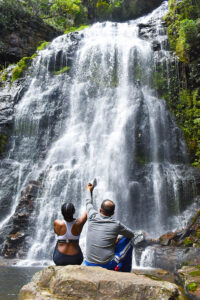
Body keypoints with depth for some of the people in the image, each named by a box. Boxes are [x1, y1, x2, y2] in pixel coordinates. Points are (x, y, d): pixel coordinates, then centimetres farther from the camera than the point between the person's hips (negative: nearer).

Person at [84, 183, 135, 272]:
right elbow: (131, 234, 9)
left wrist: (89, 190, 34)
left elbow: (89, 204, 16)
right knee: (127, 241, 12)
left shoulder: (92, 218, -6)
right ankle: (125, 271, 18)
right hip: (108, 266, -4)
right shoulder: (116, 224, -11)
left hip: (89, 265, 5)